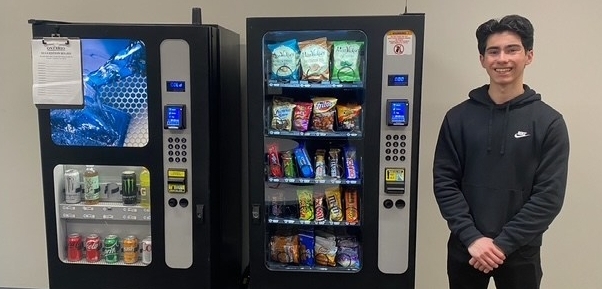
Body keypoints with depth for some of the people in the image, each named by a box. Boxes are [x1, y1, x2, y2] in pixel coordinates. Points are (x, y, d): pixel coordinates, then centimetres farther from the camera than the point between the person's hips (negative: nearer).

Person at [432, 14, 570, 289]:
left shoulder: (549, 122, -4)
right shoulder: (458, 117, -2)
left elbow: (549, 196, -8)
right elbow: (444, 182, -4)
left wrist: (503, 244, -14)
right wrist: (472, 238, -14)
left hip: (520, 254, 0)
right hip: (465, 250, 1)